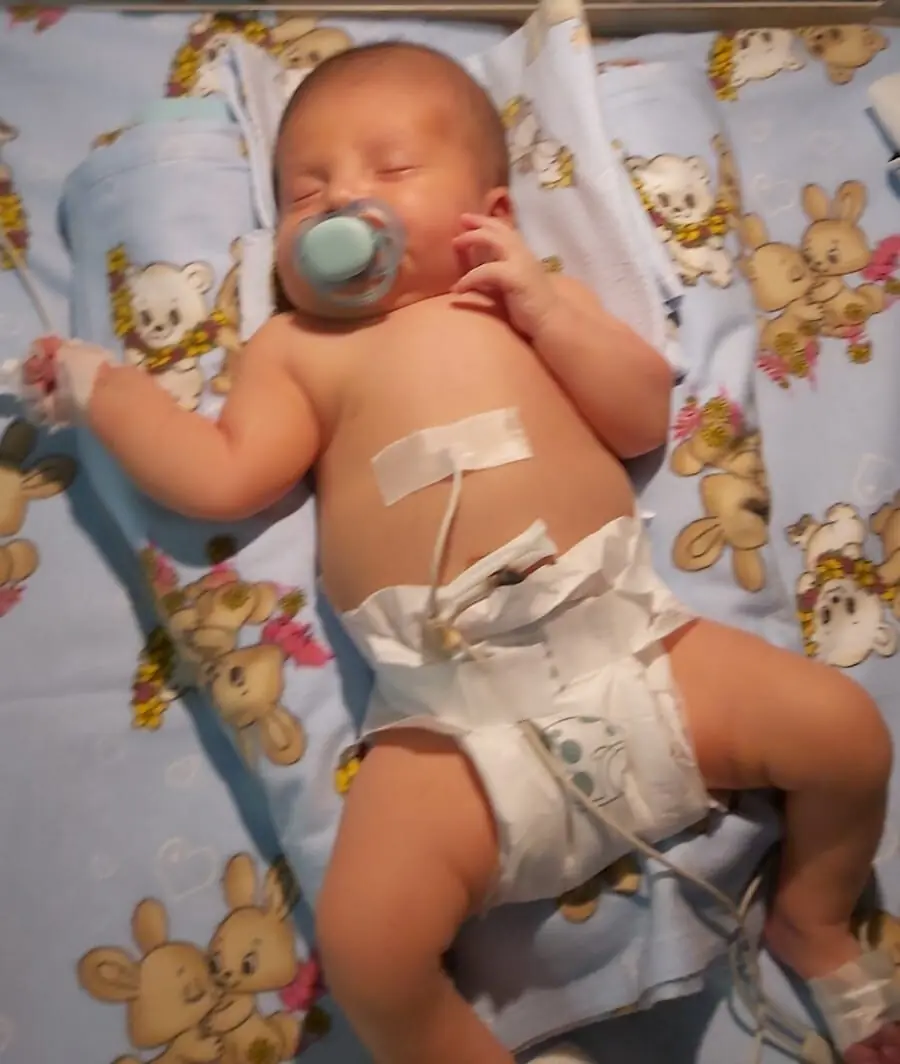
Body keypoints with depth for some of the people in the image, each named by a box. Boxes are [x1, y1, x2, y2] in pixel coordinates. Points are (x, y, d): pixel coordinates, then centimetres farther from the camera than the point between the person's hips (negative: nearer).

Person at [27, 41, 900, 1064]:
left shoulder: (533, 297, 20)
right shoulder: (298, 350, 16)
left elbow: (644, 420, 8)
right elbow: (223, 478, 3)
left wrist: (548, 305, -1)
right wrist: (99, 381, 9)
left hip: (625, 636, 2)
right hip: (454, 712, -1)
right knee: (362, 941, -18)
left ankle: (813, 921, 27)